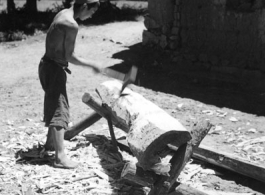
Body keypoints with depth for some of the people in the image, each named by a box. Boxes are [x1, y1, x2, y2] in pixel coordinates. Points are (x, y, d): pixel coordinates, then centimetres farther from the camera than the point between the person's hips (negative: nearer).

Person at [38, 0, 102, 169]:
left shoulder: (63, 14, 7)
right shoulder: (72, 25, -22)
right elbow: (69, 56, -20)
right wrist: (92, 64, -10)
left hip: (49, 65, 10)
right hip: (54, 68, -10)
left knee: (55, 106, 23)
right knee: (59, 111, -8)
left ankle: (51, 142, 39)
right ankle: (60, 157, -6)